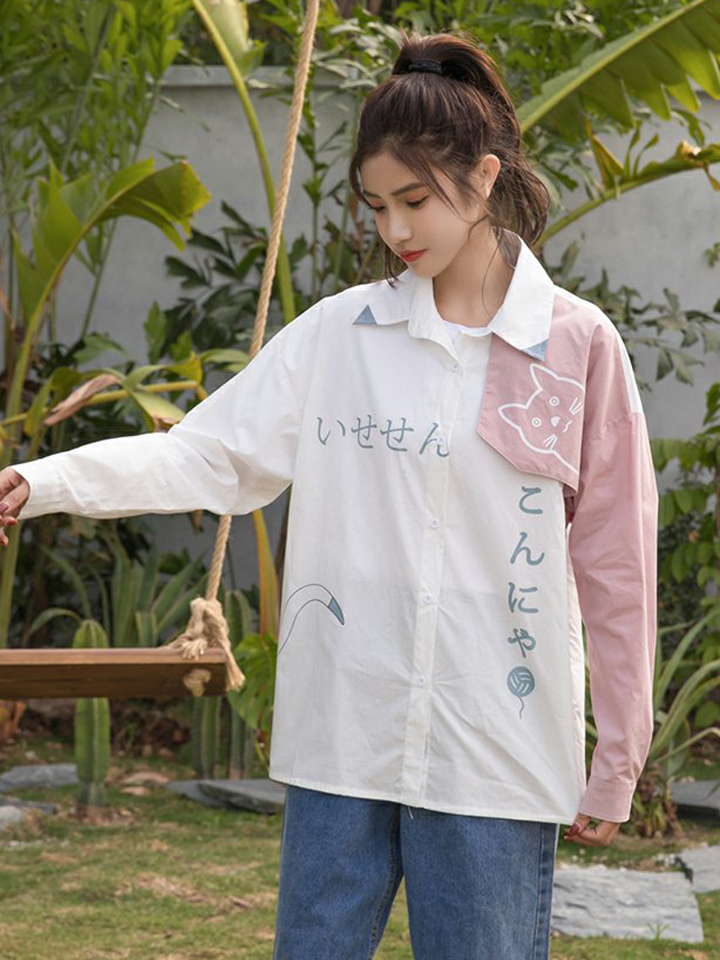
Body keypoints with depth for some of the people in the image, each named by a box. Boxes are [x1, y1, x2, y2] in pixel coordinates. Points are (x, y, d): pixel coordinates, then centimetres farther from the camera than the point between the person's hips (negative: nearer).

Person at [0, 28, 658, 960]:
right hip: (340, 740, 2)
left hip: (496, 757, -2)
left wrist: (616, 763, 1)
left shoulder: (577, 345, -1)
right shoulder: (339, 333, 5)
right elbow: (210, 453, -1)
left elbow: (613, 564, 1)